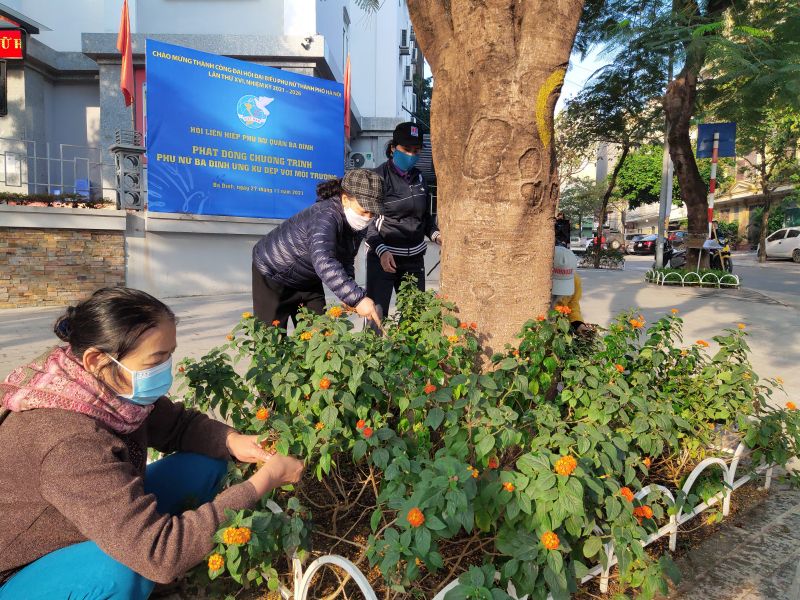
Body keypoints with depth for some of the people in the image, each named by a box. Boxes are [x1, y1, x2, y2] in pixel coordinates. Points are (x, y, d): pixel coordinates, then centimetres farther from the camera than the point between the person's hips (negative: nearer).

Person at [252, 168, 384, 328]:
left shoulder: (358, 224, -9)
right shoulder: (325, 217, -36)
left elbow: (346, 261, 2)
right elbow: (324, 263, -51)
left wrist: (349, 298, -14)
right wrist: (357, 298, -57)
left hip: (308, 280, 7)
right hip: (273, 273, -7)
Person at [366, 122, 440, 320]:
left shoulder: (419, 177, 12)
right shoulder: (379, 177, -5)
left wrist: (435, 235, -1)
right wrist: (381, 250, -23)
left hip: (414, 257, 6)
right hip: (383, 257, -5)